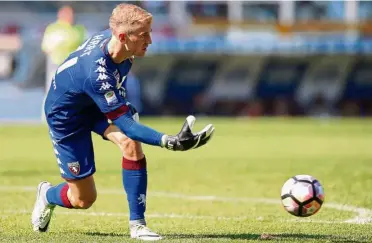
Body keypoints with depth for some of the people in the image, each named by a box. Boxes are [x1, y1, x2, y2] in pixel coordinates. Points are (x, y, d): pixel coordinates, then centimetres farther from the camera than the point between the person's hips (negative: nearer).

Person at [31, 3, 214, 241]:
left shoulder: (111, 36, -19)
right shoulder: (97, 72, -43)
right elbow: (124, 123, -40)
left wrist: (123, 104, 15)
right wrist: (169, 142, -50)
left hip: (100, 103, 7)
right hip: (66, 116, -7)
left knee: (131, 144, -24)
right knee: (84, 199, 3)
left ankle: (137, 224, -15)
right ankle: (47, 195, 39)